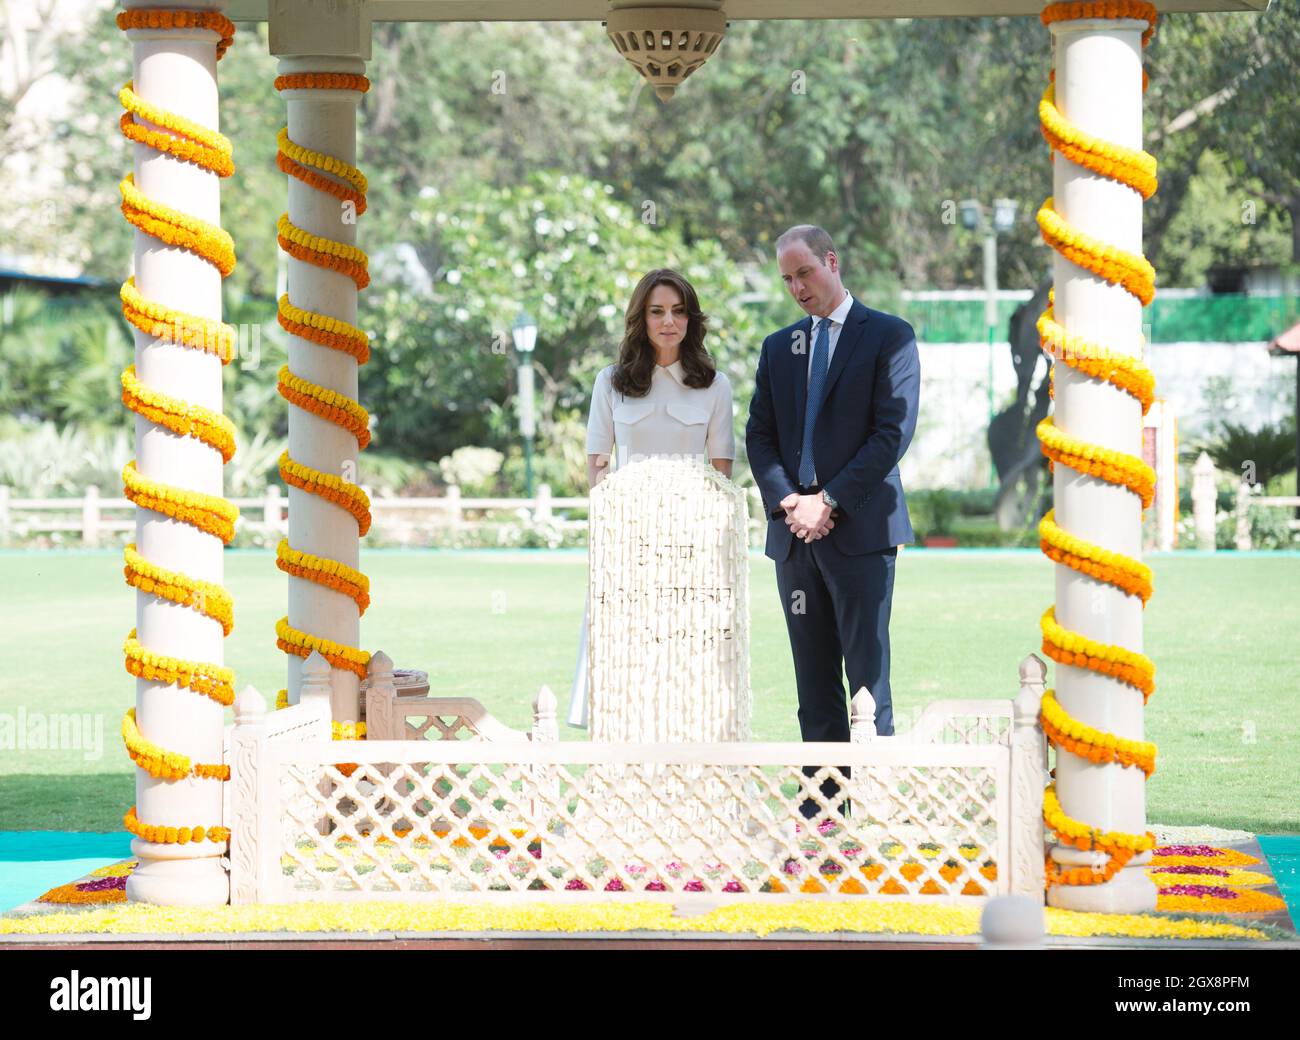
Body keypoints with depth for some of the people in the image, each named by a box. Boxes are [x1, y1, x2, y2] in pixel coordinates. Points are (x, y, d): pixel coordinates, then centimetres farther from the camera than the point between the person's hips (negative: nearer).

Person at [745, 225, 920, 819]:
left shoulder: (889, 337, 1)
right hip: (795, 534, 5)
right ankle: (821, 810, 6)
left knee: (867, 676, -8)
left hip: (859, 530, -5)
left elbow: (894, 430, -7)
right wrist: (787, 501, -5)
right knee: (814, 683, 5)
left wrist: (830, 502, -13)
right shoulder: (779, 347, 17)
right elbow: (759, 435, 13)